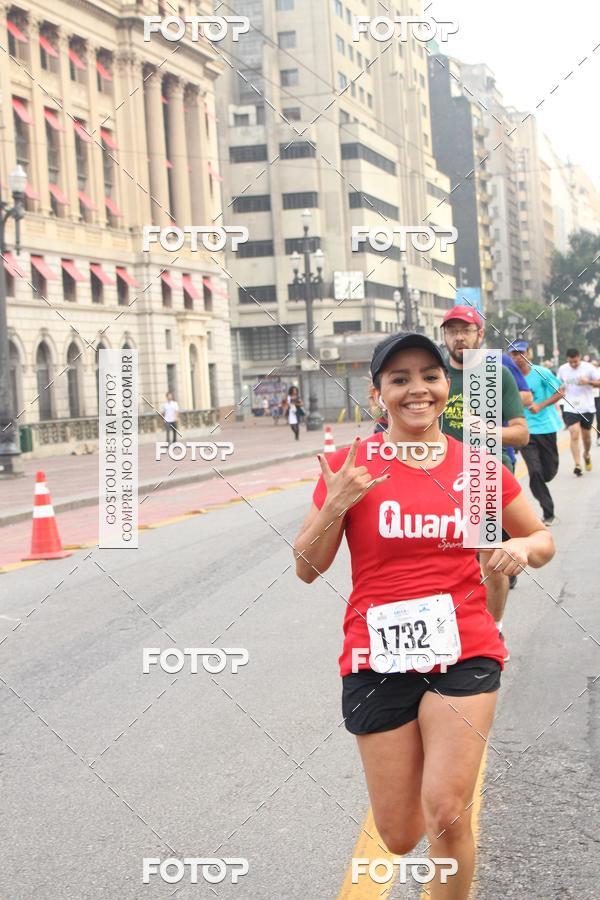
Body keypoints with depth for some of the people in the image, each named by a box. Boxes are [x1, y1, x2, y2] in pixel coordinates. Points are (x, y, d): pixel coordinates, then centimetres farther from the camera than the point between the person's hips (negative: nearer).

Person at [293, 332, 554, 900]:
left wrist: (522, 547, -10)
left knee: (444, 813, -16)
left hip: (464, 654, 0)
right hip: (377, 660, 0)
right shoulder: (351, 465, -3)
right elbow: (307, 569, 0)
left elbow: (543, 540, 14)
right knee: (400, 838, 8)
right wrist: (336, 504, -17)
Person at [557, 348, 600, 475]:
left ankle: (586, 455, 42)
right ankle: (577, 465, -14)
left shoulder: (588, 367, -7)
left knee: (586, 436, 12)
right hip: (570, 408, 0)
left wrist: (589, 382, -22)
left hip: (587, 408, 0)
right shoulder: (562, 369, 0)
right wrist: (561, 391, -5)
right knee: (574, 435, -13)